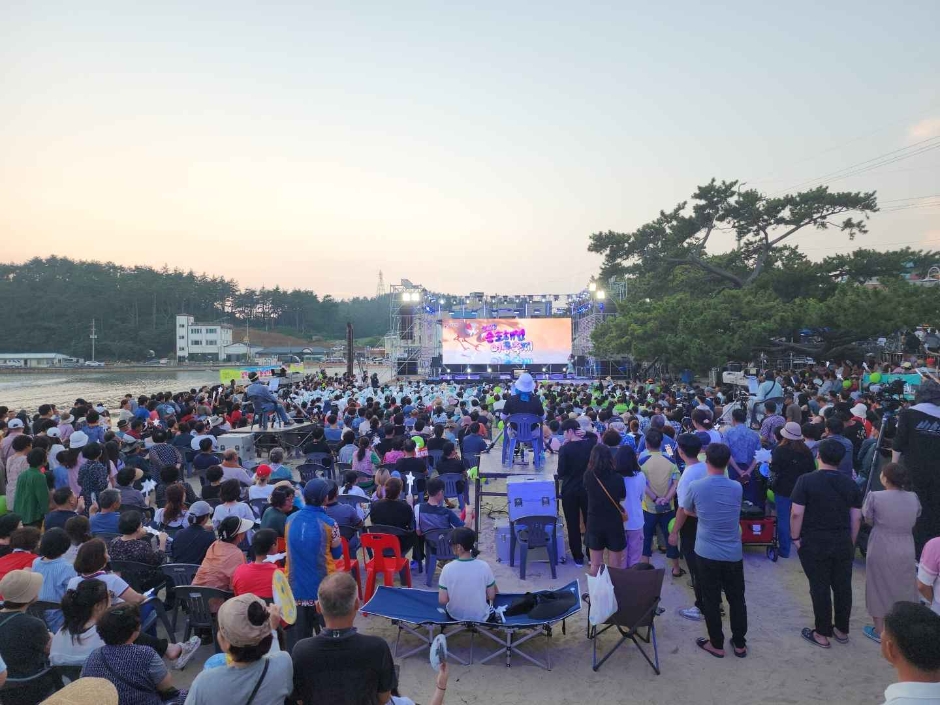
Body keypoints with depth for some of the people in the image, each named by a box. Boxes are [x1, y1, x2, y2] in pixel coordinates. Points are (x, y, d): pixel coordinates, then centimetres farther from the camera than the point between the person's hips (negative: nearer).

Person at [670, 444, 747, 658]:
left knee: (711, 601, 10)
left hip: (707, 554, -3)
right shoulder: (737, 488, -5)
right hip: (734, 554, 3)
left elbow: (685, 511, 6)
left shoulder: (696, 487, -12)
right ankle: (740, 644, 29)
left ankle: (717, 645, 21)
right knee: (737, 599, 17)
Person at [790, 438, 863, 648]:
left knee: (819, 588, 6)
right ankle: (842, 630, 30)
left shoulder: (806, 480, -13)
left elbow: (796, 513, -17)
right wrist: (851, 543, 16)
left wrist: (795, 537, -4)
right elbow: (857, 518, 5)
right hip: (843, 543, 4)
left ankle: (822, 634, 17)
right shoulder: (851, 484, 1)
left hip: (814, 543, -4)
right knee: (843, 586, 16)